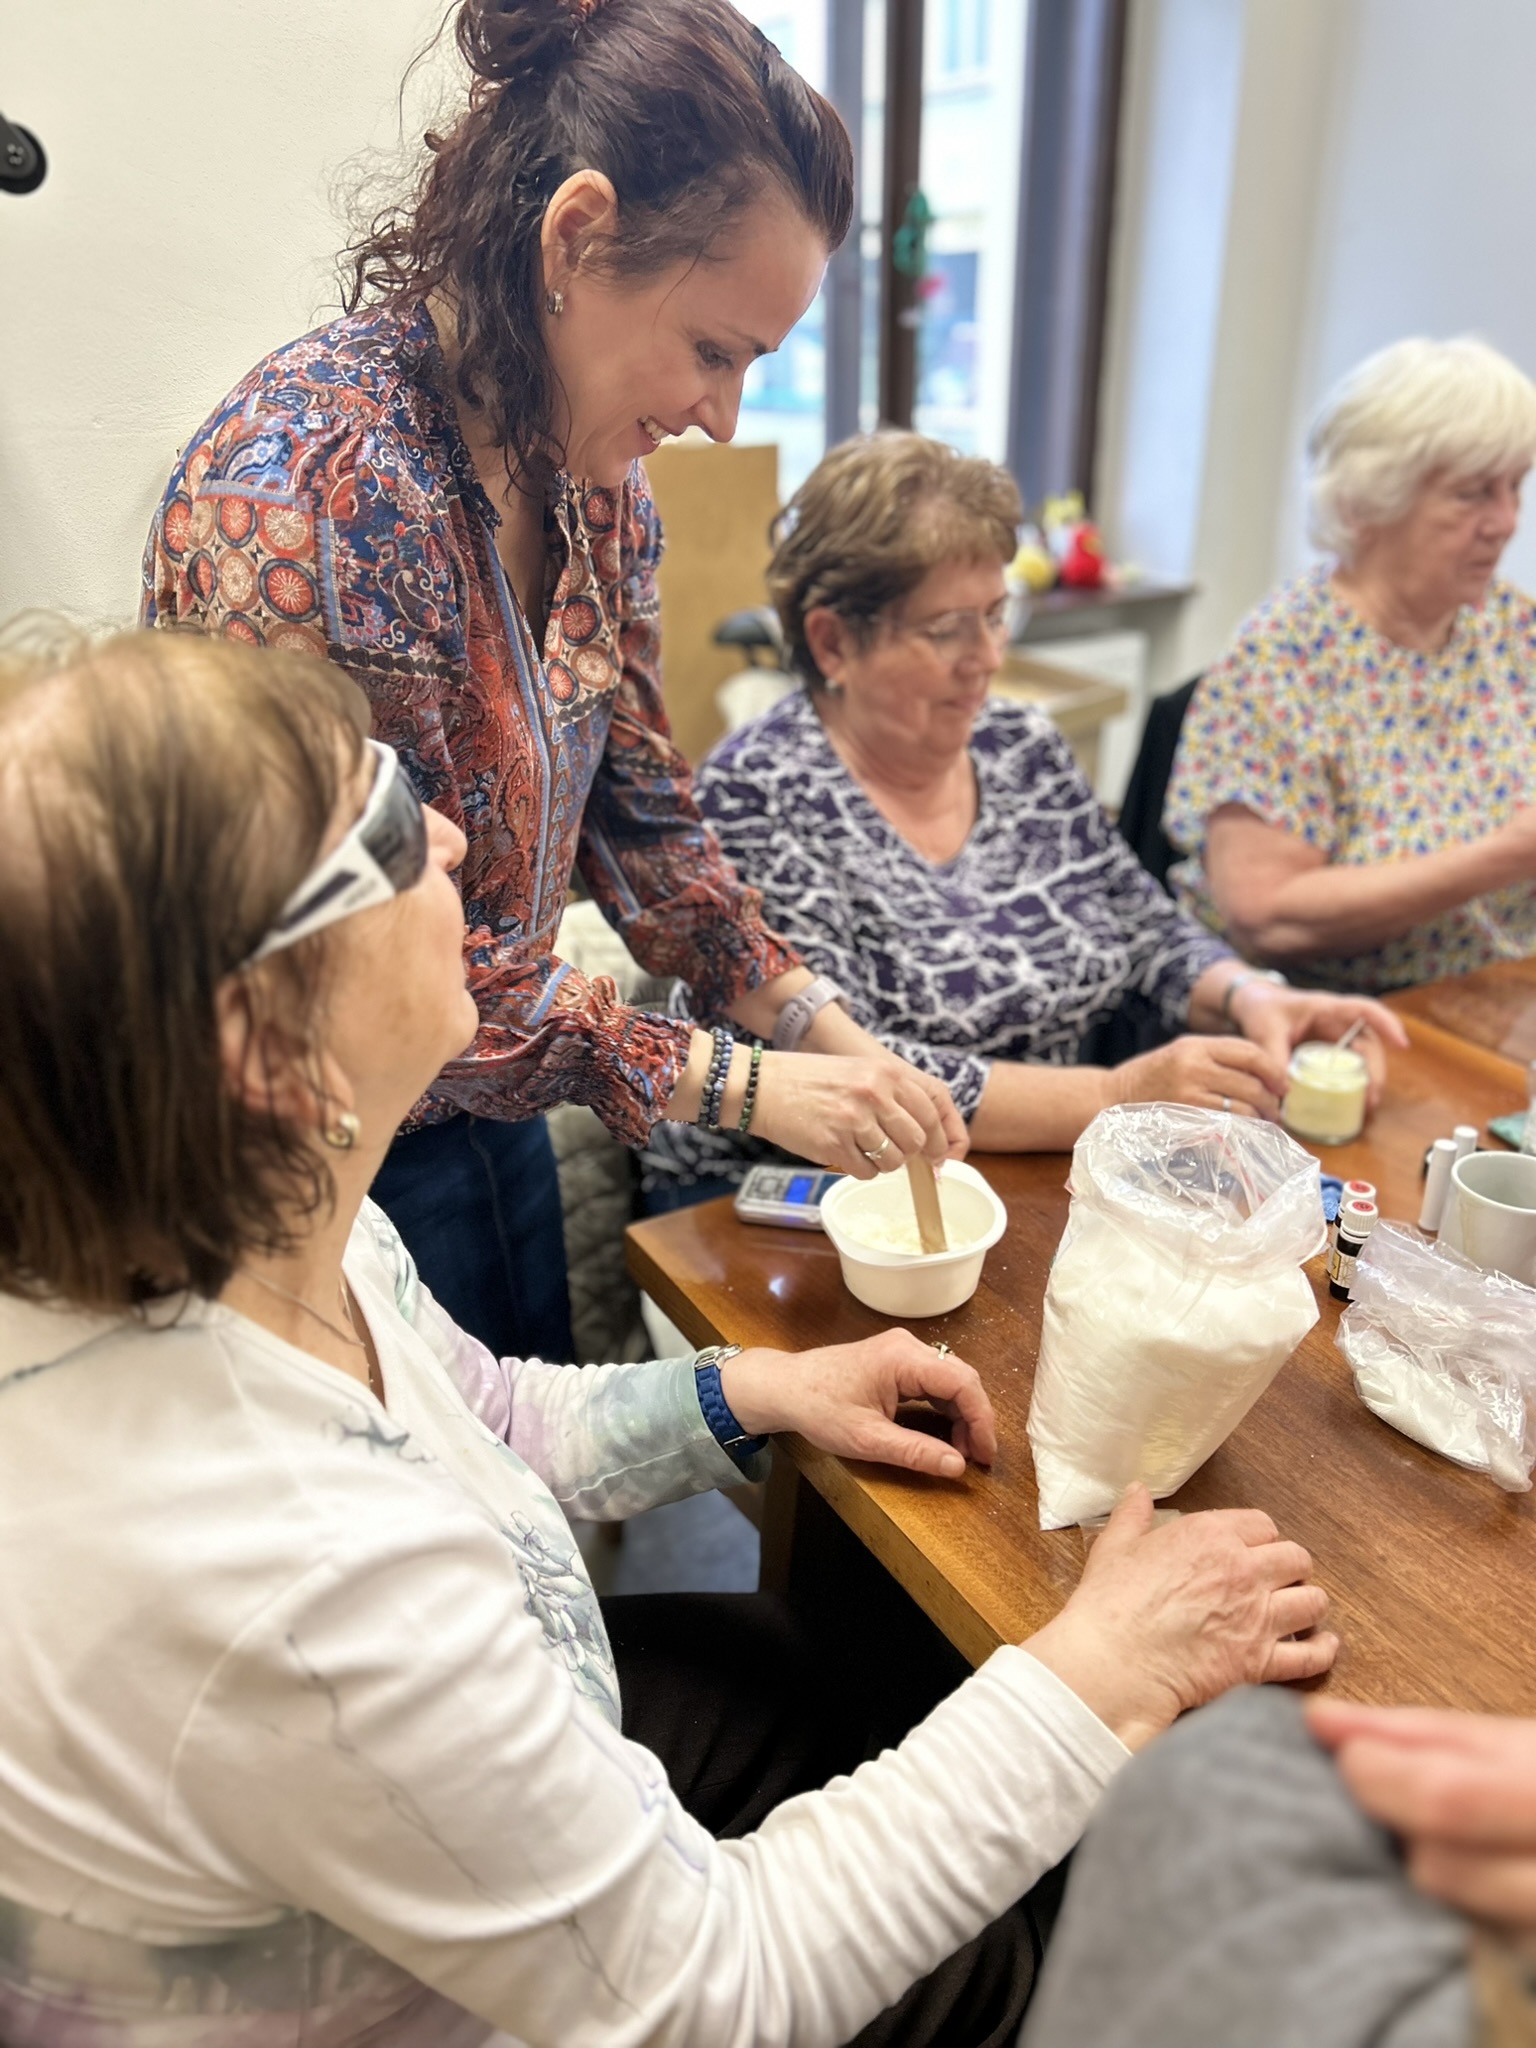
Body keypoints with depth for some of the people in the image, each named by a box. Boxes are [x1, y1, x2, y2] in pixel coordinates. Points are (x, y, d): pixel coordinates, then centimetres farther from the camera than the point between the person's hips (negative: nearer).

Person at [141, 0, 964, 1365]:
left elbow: (635, 805, 5)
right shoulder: (303, 483, -28)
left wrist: (818, 1025, -4)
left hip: (492, 1117, 7)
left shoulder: (591, 474, -3)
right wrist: (732, 1083, -22)